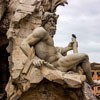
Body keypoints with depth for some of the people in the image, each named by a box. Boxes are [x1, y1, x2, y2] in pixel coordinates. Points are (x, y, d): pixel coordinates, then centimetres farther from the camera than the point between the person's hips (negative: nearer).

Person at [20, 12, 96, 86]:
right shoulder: (41, 31, -10)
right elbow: (24, 44, -20)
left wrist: (68, 48, 25)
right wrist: (34, 59, -34)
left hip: (57, 65, 11)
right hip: (57, 65, -11)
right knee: (84, 57, 5)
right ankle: (92, 84, 20)